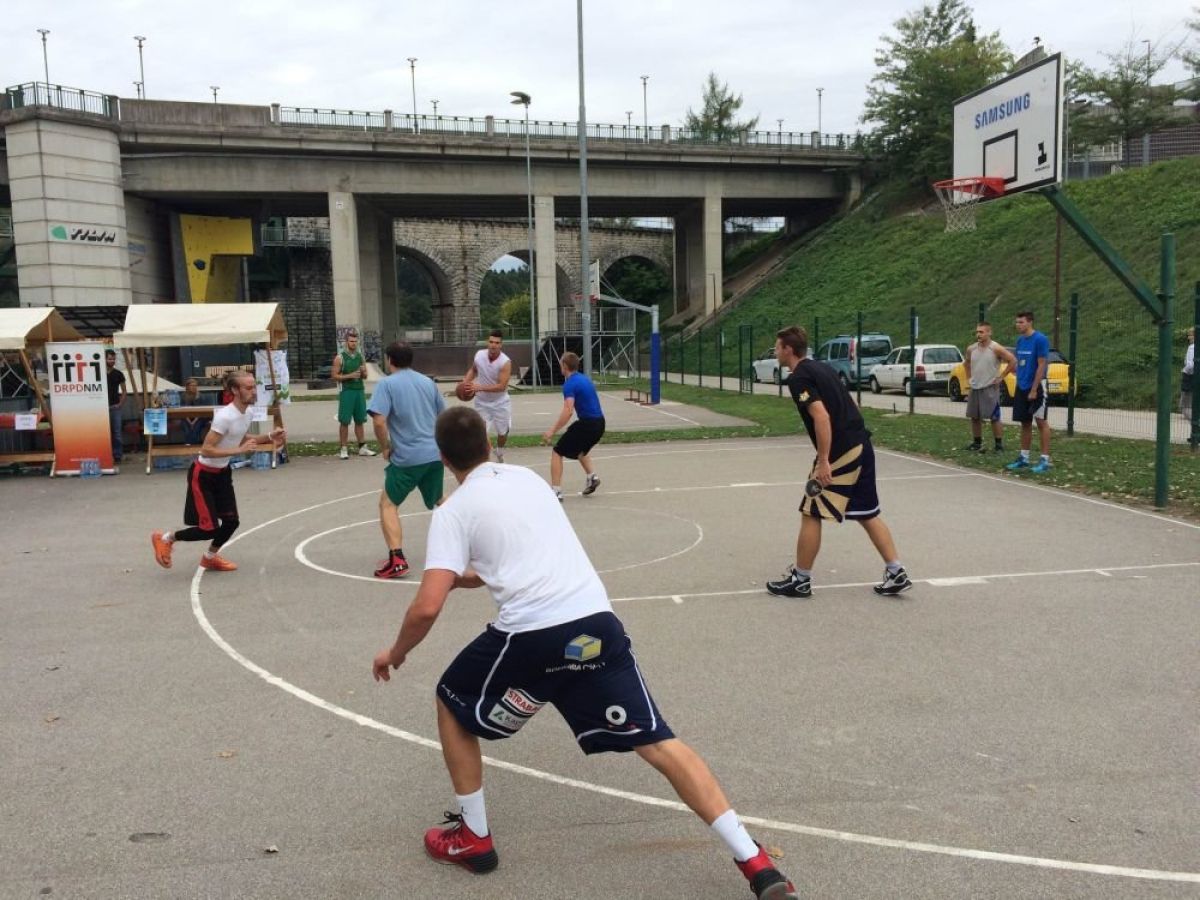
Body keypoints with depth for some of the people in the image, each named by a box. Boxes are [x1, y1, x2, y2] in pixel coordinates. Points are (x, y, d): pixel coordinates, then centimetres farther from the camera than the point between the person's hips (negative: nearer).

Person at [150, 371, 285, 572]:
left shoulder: (247, 412, -3)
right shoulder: (225, 416, -29)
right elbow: (206, 450, -30)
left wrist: (269, 438, 2)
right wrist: (239, 451, -35)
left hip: (222, 472, 8)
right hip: (203, 475, -8)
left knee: (232, 521, 7)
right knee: (209, 529, -7)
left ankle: (210, 557, 33)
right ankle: (165, 538, 18)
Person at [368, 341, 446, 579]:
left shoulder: (387, 384, -5)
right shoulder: (428, 382, 12)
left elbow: (379, 421, -17)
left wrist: (385, 447, -2)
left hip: (407, 458, -5)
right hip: (435, 454, 5)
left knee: (388, 503, 6)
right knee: (438, 501, 26)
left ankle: (397, 559, -8)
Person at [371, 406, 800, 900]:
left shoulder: (453, 511, 4)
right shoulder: (527, 478, 21)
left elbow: (428, 607, -4)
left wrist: (396, 652, 16)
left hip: (531, 634, -4)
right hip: (596, 621, 5)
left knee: (451, 705, 24)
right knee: (657, 742, 5)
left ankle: (473, 837, 31)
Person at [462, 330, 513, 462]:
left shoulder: (505, 362, -24)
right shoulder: (479, 355, -11)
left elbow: (502, 386, -29)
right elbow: (473, 369, 12)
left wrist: (480, 388, -36)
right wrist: (465, 382, -6)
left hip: (500, 402, -1)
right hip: (482, 402, 2)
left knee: (503, 433, 13)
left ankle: (499, 455, 43)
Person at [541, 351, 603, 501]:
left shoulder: (570, 384, -12)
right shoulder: (585, 378, 15)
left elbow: (568, 411, -24)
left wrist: (552, 431, -23)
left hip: (587, 424, -9)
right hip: (599, 422, 9)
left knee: (557, 452, 0)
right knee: (581, 449, 35)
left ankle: (556, 491, -6)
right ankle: (592, 476, 20)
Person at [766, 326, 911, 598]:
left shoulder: (798, 378, -11)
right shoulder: (821, 367, 17)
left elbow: (822, 417, -22)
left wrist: (823, 461, -21)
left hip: (841, 452, -9)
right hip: (861, 445, 9)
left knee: (811, 514, 2)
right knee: (868, 514, 15)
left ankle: (800, 580, 10)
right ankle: (897, 574, 15)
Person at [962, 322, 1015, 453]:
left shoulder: (996, 349, -11)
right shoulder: (971, 349, 5)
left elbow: (1013, 360, -11)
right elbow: (966, 362, 25)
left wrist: (1001, 377, -11)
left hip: (990, 388, -6)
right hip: (974, 388, 6)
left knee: (995, 418, -4)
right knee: (974, 418, 10)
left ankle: (999, 445, 2)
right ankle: (977, 444, 21)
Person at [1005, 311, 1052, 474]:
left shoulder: (1040, 339, -13)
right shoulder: (1020, 340, 9)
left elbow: (1042, 365, -16)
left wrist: (1034, 390, -18)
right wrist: (1019, 384, 10)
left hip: (1036, 387, -7)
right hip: (1021, 387, 7)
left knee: (1041, 422, -3)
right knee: (1025, 423, 12)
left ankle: (1045, 460, 1)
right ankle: (1024, 458, 19)